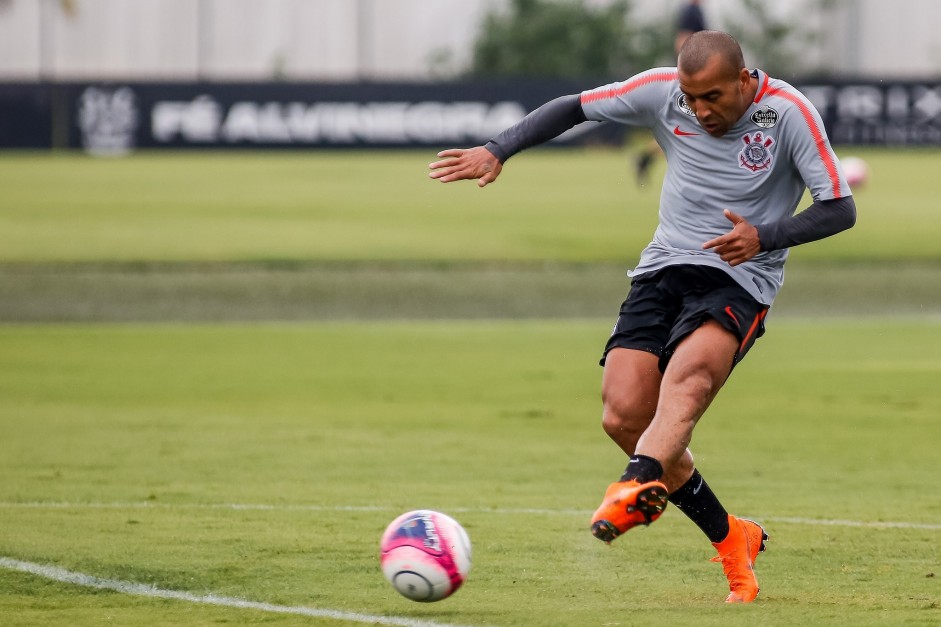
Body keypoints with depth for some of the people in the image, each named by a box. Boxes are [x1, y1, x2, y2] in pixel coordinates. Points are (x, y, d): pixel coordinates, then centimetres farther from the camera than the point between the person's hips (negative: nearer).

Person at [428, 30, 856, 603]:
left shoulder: (789, 112, -10)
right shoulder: (662, 90, 0)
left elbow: (840, 210, -8)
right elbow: (574, 107, 12)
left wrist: (764, 237, -23)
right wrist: (497, 151, 1)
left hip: (740, 281, -5)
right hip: (663, 270, 5)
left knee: (687, 376, -35)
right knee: (624, 415, -11)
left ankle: (637, 488, -60)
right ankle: (731, 539, 4)